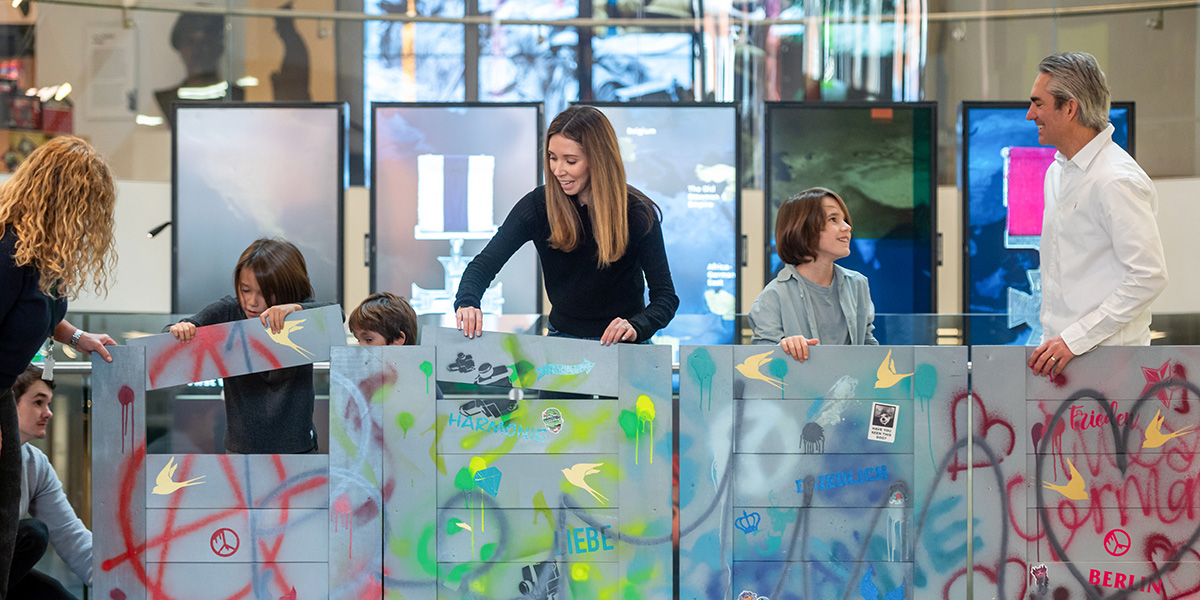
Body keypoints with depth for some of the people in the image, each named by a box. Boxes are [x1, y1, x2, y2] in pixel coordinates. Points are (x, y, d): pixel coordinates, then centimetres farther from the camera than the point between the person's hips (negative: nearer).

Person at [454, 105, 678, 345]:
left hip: (621, 344, -2)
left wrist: (636, 327, -32)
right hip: (561, 339, 2)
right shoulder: (538, 204, -3)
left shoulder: (638, 213, -9)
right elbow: (486, 262, -9)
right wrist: (467, 303, -31)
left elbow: (665, 295, -10)